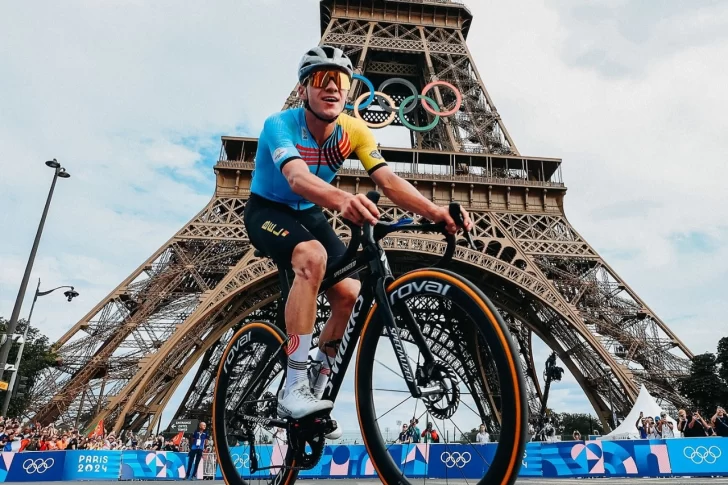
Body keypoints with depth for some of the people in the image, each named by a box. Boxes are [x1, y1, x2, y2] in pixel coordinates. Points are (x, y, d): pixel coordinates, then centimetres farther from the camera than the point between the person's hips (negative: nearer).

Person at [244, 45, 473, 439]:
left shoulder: (353, 130, -12)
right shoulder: (280, 124, -24)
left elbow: (388, 180, -26)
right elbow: (297, 178, -45)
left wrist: (435, 211, -43)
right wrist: (339, 198, -66)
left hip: (309, 215, 5)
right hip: (267, 211, -5)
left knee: (350, 294, -14)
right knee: (313, 256, -37)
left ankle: (316, 387, 9)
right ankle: (293, 389, -28)